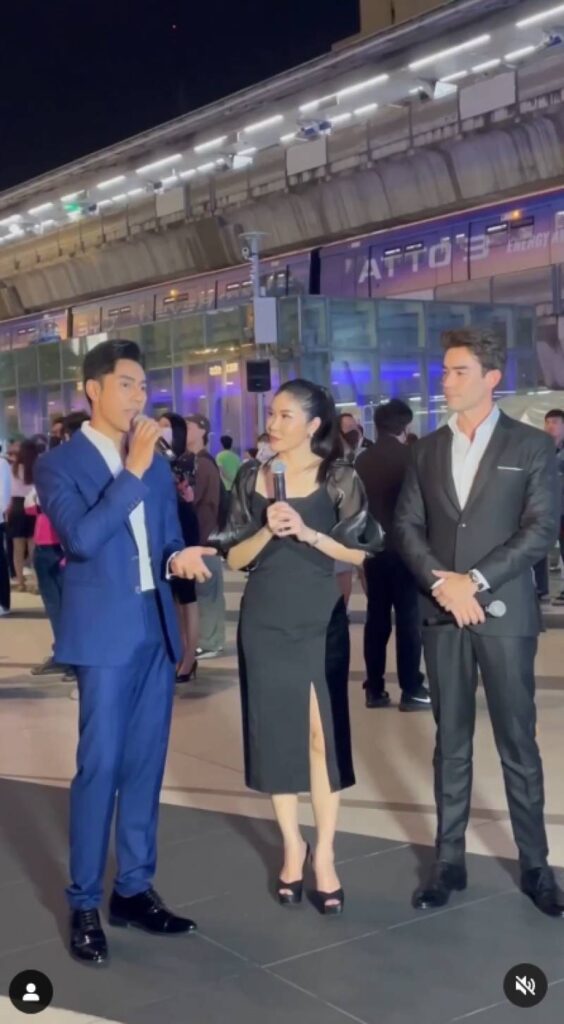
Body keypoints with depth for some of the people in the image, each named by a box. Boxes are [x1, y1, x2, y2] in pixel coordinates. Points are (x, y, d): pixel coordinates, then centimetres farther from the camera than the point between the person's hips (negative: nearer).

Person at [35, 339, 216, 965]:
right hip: (106, 634, -6)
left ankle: (134, 890, 22)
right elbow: (83, 538, -20)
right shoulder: (58, 464, -4)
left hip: (157, 630, 6)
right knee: (99, 767, -4)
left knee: (145, 766, 10)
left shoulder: (156, 464, 13)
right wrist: (131, 471, -20)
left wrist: (181, 558, -6)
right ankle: (84, 904, 9)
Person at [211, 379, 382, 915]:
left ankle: (325, 851, 9)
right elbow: (234, 556, 4)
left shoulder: (339, 477, -3)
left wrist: (308, 532, -16)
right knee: (275, 731, 7)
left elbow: (359, 552, -3)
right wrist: (267, 531, -14)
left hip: (319, 620, -2)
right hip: (264, 620, 3)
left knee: (323, 732, -3)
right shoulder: (251, 477, 4)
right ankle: (291, 844, 21)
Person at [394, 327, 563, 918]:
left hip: (503, 612, -3)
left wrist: (476, 580, -15)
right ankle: (449, 861, 17)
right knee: (450, 742, 9)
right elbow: (406, 526, 6)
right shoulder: (428, 449, 11)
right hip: (441, 613, 3)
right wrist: (440, 581, -11)